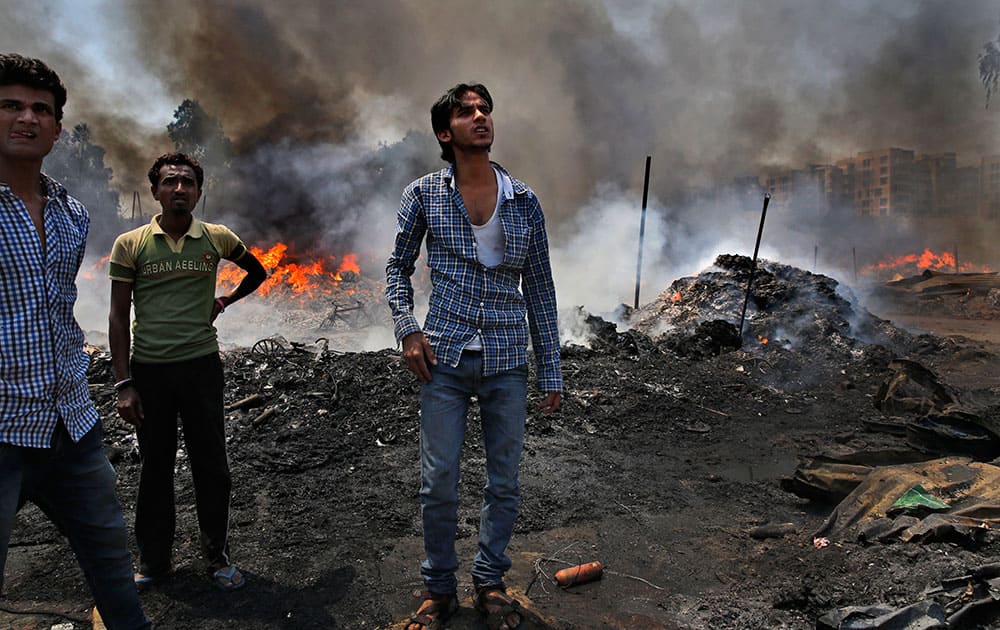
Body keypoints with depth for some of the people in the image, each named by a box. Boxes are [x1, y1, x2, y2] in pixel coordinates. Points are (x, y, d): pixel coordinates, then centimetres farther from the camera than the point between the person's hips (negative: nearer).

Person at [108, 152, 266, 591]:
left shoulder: (218, 239, 2)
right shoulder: (130, 244, 0)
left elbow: (257, 272, 22)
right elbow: (119, 316, 0)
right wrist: (123, 383, -5)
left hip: (201, 364, 0)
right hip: (148, 369, 0)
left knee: (211, 465, 6)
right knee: (155, 466, 11)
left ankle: (217, 556, 22)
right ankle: (153, 560, 27)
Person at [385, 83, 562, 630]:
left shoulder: (524, 201, 4)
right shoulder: (424, 195, 0)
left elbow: (540, 290, 7)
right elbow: (397, 267, 11)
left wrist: (551, 373, 6)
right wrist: (407, 328, -6)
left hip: (507, 362, 2)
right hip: (445, 359, -1)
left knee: (504, 482, 10)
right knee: (438, 481, 3)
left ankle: (490, 584, 30)